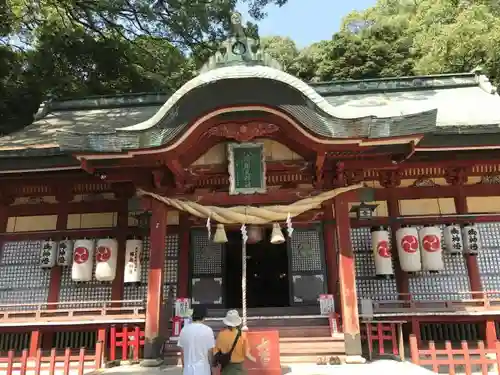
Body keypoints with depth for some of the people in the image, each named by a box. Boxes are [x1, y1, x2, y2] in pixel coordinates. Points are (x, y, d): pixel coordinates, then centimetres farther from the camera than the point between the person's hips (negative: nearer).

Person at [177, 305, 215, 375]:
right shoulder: (208, 330, -13)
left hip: (188, 369, 3)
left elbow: (182, 351, 4)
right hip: (202, 368, -3)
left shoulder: (184, 329, -3)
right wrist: (211, 366, 8)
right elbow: (210, 352, -6)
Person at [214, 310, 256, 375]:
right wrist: (254, 359, 10)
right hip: (238, 366, -1)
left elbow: (216, 352, -7)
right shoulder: (242, 335, -14)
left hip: (226, 366, 1)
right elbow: (246, 354, -10)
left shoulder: (221, 334, -12)